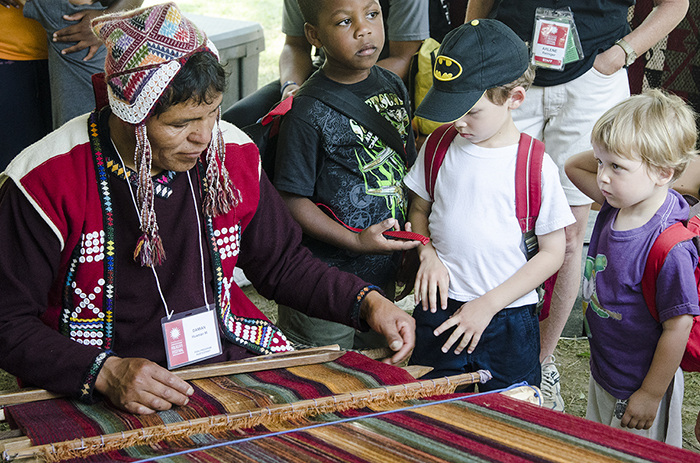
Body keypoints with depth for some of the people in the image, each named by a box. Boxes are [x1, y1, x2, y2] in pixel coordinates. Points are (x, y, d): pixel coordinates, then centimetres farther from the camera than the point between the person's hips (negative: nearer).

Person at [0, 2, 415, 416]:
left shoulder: (231, 156, 3)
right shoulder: (47, 182, -12)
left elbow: (284, 264, 17)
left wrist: (368, 303, 2)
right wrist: (106, 373, -26)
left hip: (229, 358, 5)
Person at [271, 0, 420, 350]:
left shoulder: (394, 87, 3)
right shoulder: (308, 112, -19)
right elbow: (292, 200, -17)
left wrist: (414, 243, 9)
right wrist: (355, 242, -22)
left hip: (383, 277, 7)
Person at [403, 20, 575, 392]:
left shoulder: (536, 167, -10)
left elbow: (553, 252, -6)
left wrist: (488, 305, -11)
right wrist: (427, 254, -5)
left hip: (509, 323, -3)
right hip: (440, 310, 3)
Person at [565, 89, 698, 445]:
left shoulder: (670, 248, -31)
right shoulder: (616, 205, -7)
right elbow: (572, 166, 10)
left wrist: (651, 396, -16)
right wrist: (609, 154, -10)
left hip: (638, 391, -8)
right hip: (602, 375, 8)